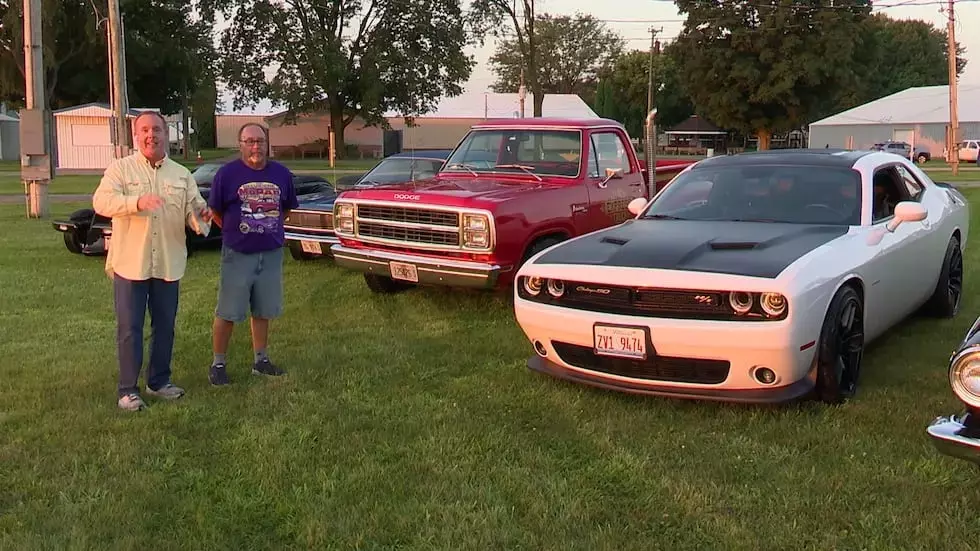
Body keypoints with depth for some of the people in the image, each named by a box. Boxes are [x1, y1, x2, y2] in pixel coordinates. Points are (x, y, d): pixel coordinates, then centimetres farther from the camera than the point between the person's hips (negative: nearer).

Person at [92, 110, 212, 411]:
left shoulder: (182, 175, 10)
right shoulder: (120, 168, -1)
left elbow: (194, 212, 8)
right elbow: (101, 202, -16)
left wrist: (202, 216, -17)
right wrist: (137, 202, -32)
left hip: (168, 264, 4)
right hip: (130, 263, -4)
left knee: (165, 326, 12)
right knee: (129, 328, 1)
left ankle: (159, 381, 26)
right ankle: (128, 390, 9)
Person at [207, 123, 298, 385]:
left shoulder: (281, 173, 3)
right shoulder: (227, 173, -8)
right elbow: (215, 212, 1)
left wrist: (267, 230, 10)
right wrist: (236, 231, 5)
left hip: (271, 253, 4)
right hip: (237, 255, -3)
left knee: (263, 311, 13)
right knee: (227, 312, 1)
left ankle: (261, 360, 25)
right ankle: (218, 364, 12)